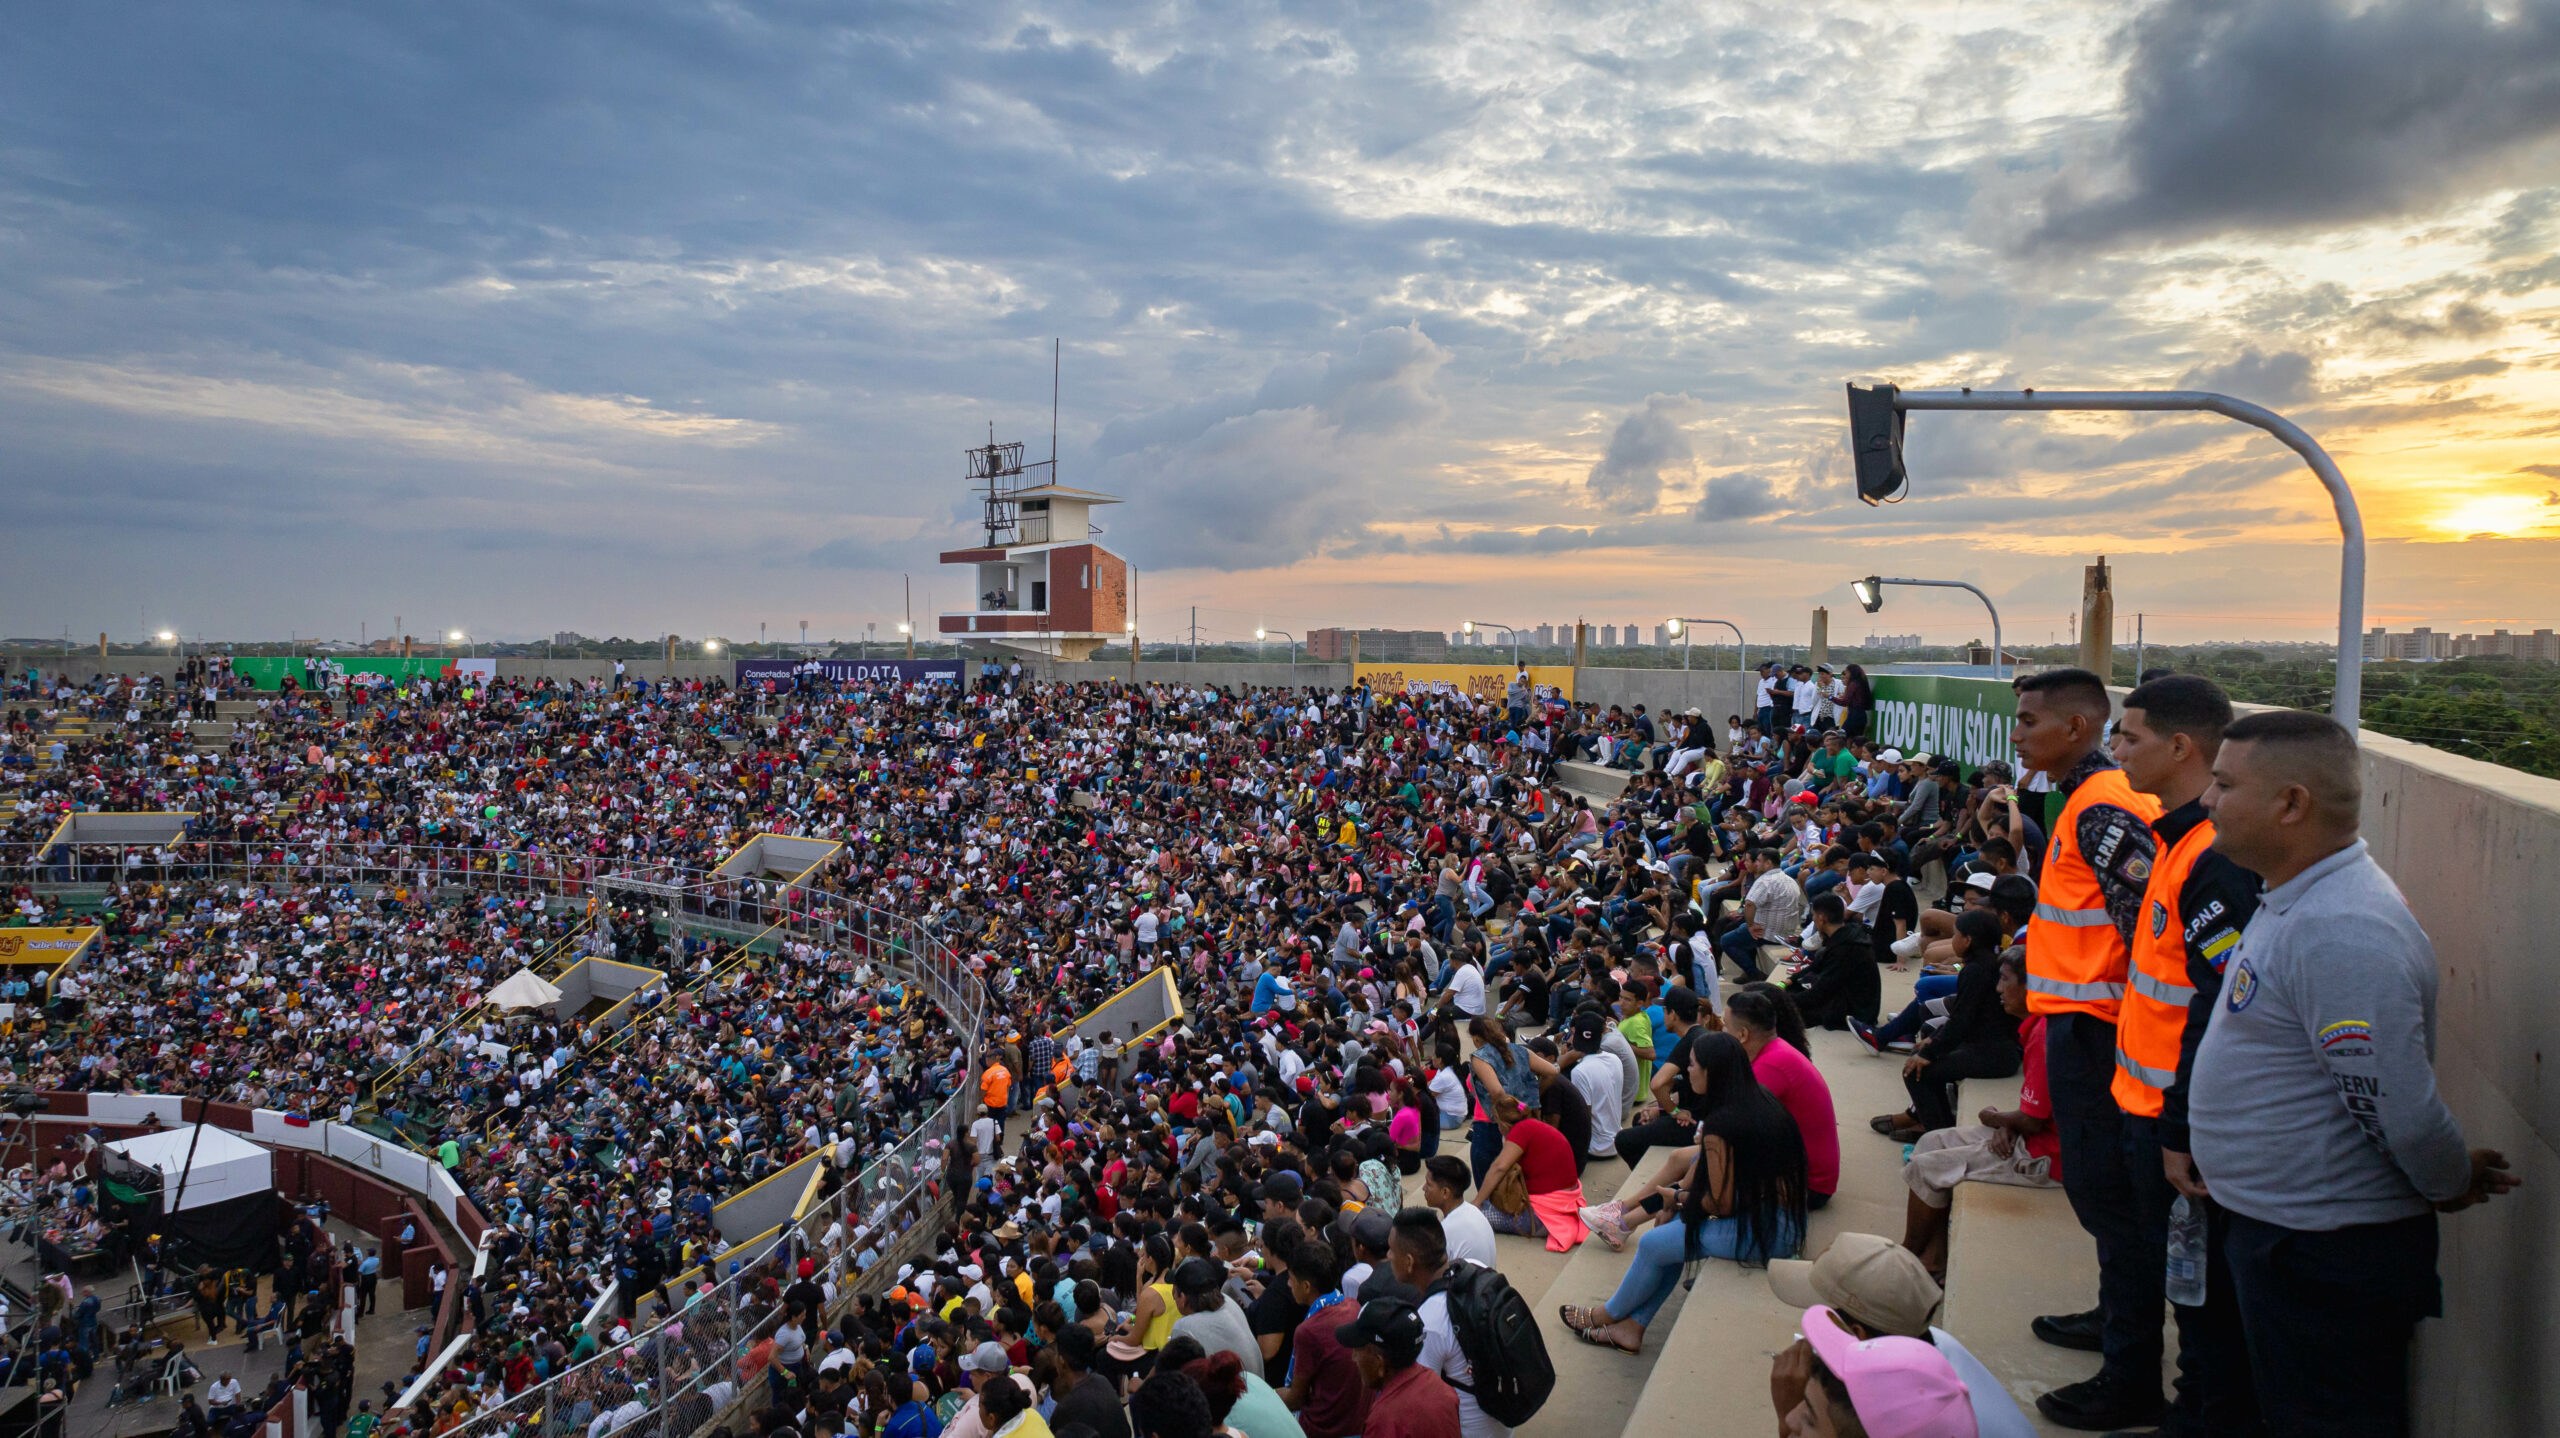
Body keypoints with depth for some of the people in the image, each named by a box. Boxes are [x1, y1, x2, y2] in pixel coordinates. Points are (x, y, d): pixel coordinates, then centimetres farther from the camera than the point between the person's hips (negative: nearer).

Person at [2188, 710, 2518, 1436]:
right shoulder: (2296, 901, 6)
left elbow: (2403, 1110, -26)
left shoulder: (2341, 933, -28)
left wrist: (2453, 1184, -8)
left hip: (2326, 1256, -9)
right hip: (2278, 1227, 9)